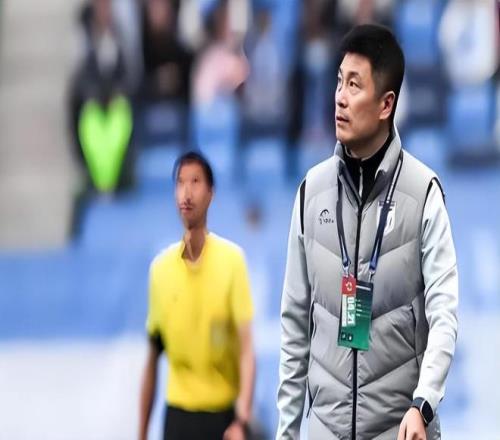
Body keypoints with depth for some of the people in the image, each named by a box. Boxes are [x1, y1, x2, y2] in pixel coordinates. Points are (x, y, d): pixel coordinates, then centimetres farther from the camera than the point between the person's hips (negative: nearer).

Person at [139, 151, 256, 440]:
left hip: (223, 414, -1)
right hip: (179, 415, 1)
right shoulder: (161, 267, 2)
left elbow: (247, 350, -9)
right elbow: (152, 360, 11)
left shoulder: (232, 259, -6)